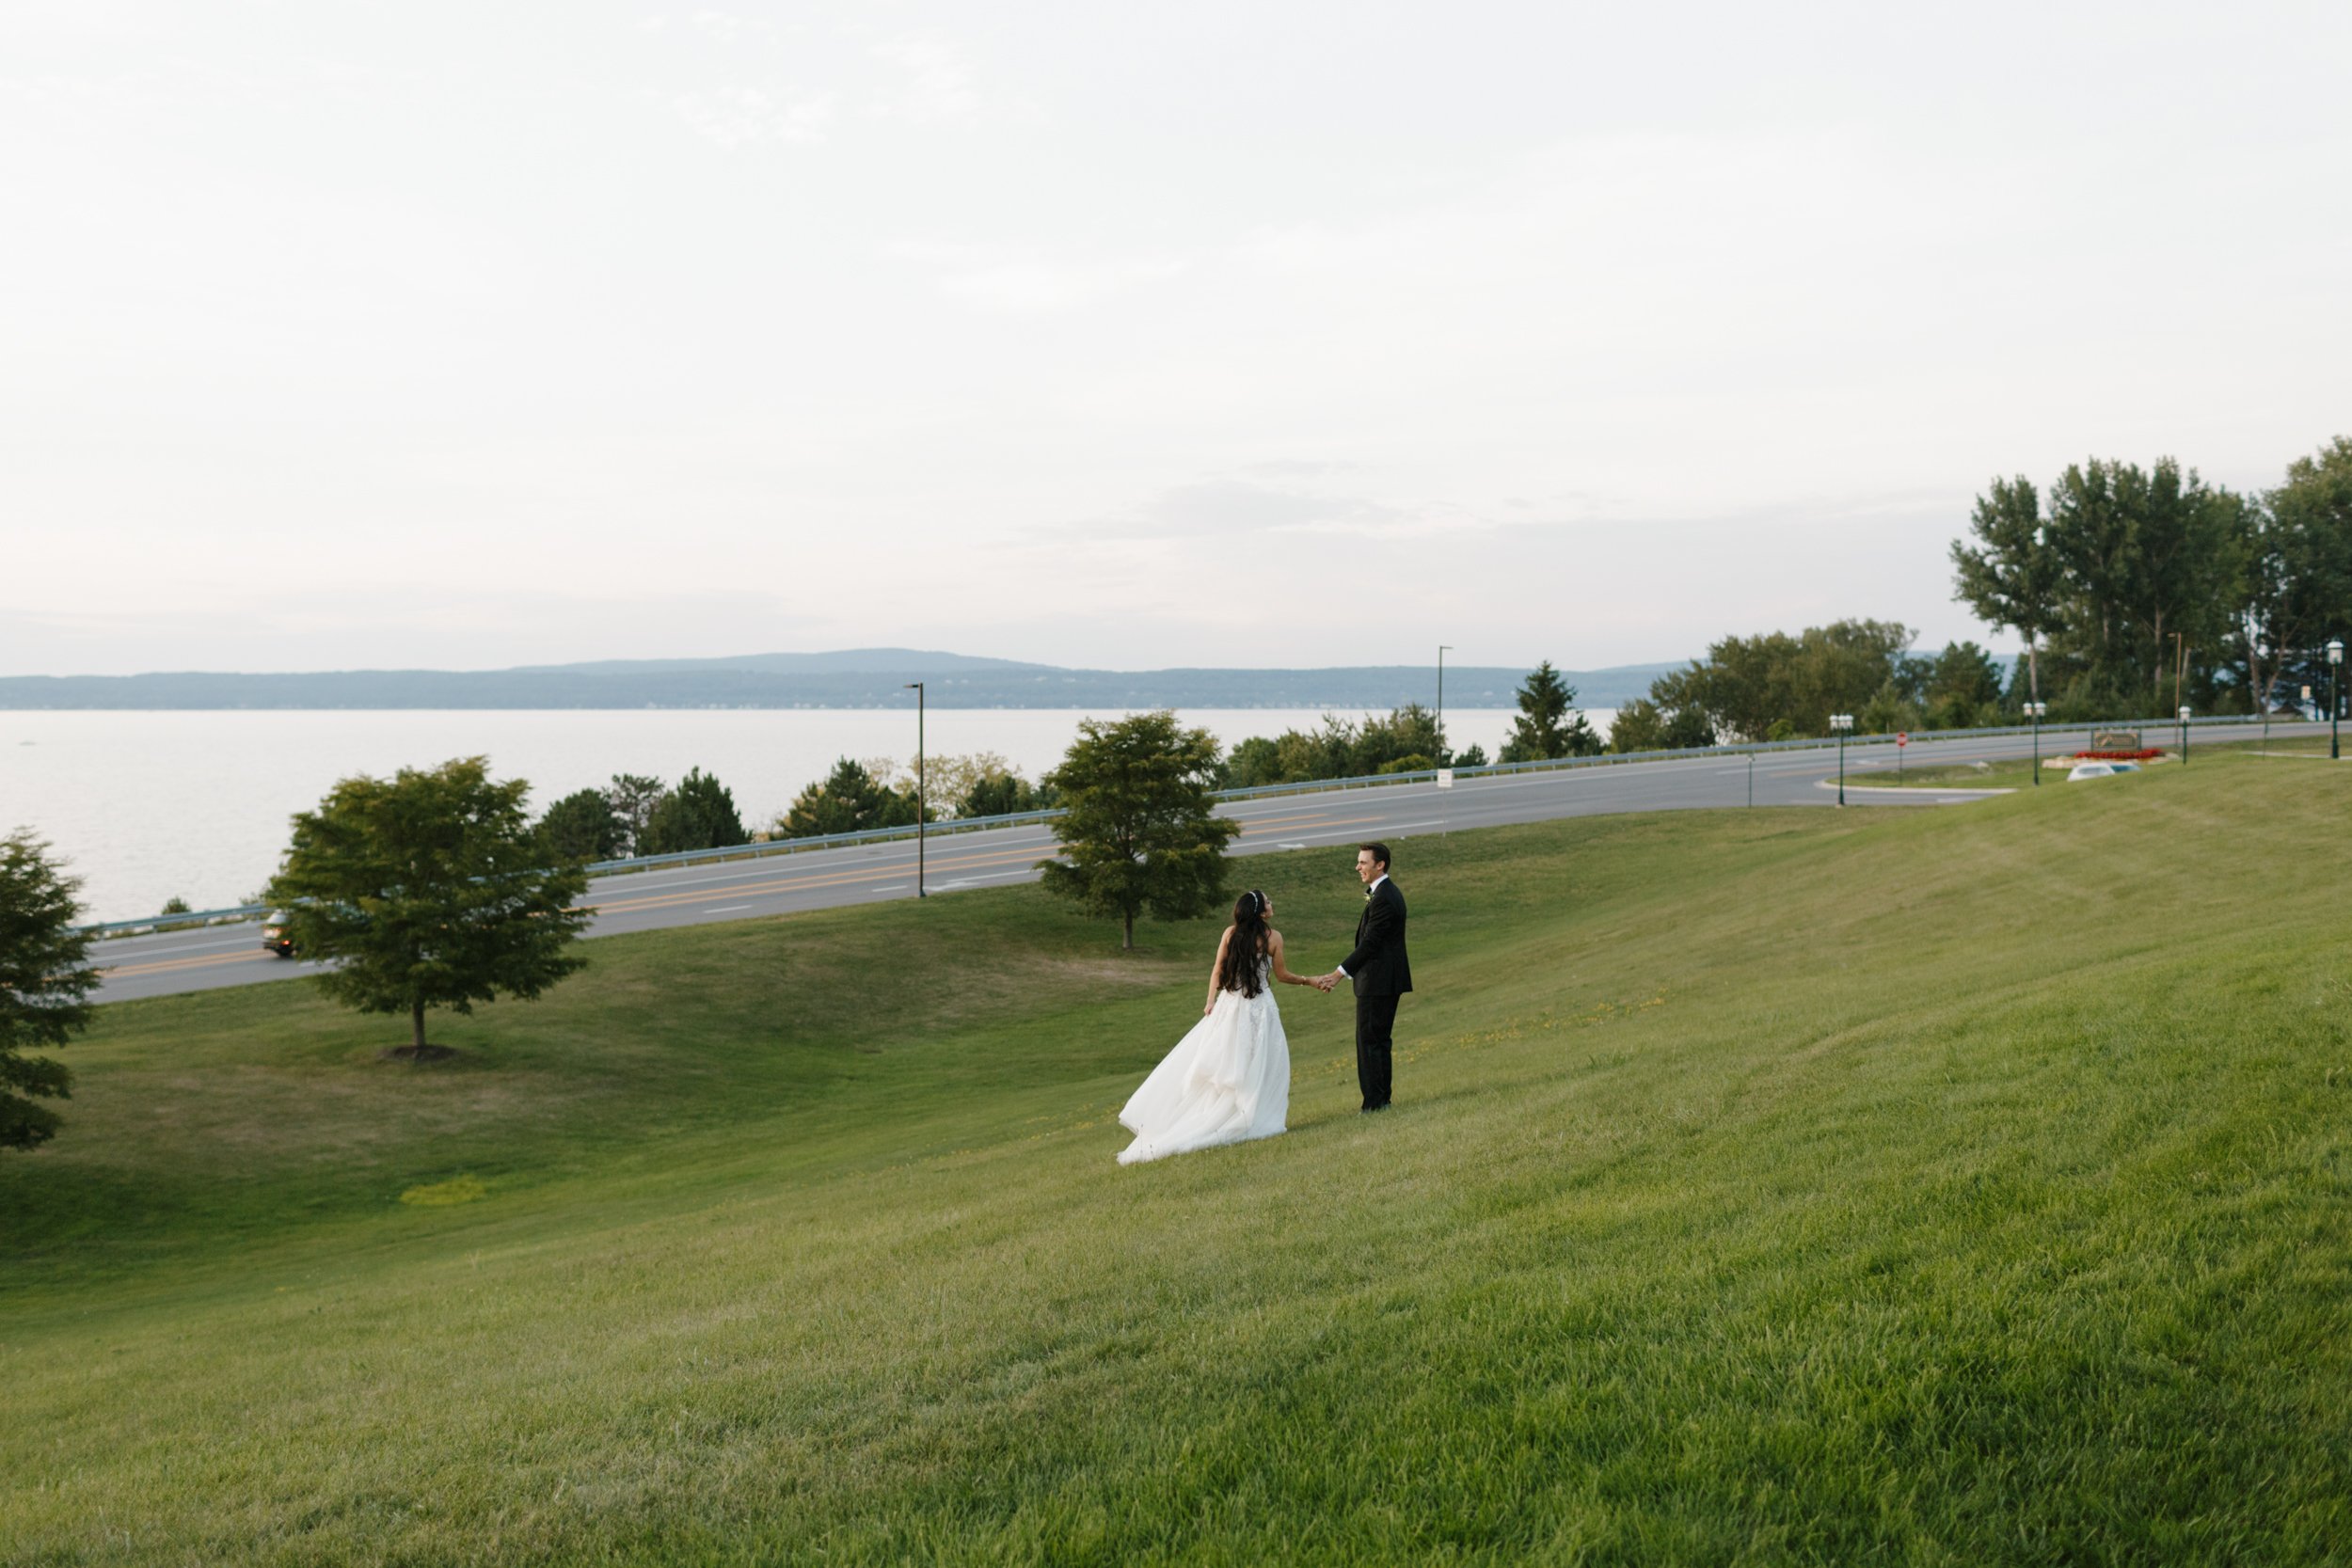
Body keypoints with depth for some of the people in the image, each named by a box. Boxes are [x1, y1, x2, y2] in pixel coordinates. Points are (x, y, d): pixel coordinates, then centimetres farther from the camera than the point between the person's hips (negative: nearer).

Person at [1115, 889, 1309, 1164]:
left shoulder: (1231, 932, 2)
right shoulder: (1273, 937, -4)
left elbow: (1217, 970, -1)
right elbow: (1281, 976, 4)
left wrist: (1211, 1001, 1)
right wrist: (1308, 981, 18)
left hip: (1230, 1005, 3)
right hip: (1259, 1007, -3)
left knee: (1215, 1064, 7)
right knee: (1259, 1067, 4)